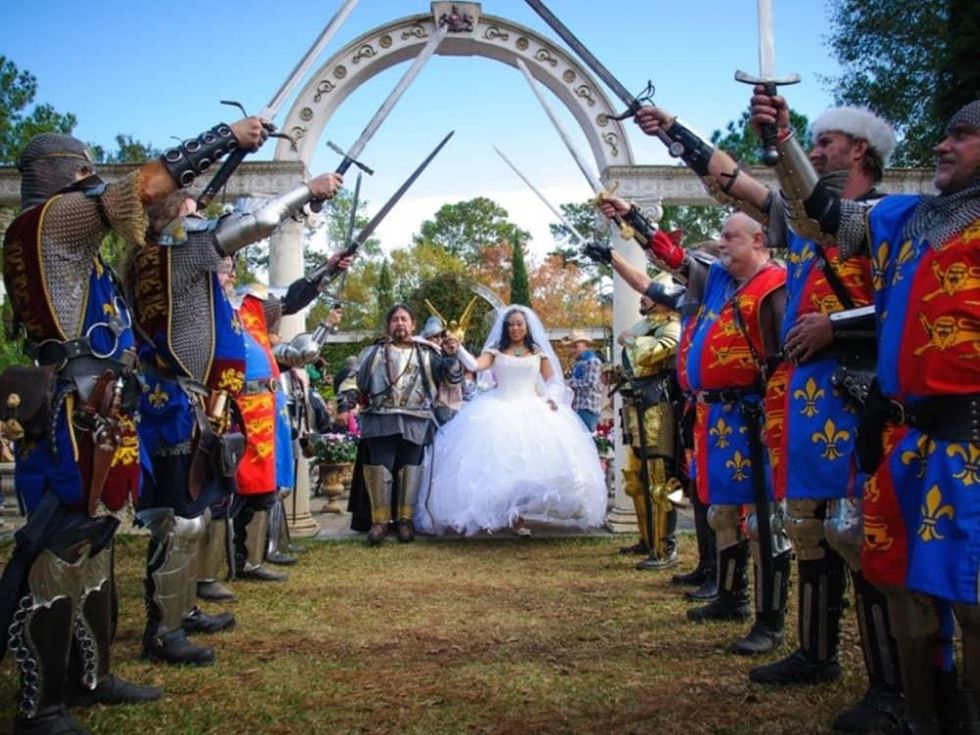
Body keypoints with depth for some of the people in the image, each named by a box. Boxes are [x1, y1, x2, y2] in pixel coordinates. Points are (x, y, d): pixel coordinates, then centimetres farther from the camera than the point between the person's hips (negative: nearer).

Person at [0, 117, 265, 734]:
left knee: (91, 547, 14)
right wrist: (229, 136, -9)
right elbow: (143, 186, -13)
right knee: (58, 554, -8)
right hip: (70, 417, -11)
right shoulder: (53, 216, -6)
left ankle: (88, 677, 25)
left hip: (92, 415, 11)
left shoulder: (66, 230, 22)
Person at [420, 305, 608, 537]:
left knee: (530, 462, -9)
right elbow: (475, 365, -9)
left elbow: (552, 380, 12)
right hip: (500, 410, -1)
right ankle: (494, 514, -3)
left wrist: (552, 397, -7)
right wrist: (459, 349, -24)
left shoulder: (538, 352, 11)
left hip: (531, 410, 1)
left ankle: (519, 518, -4)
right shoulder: (496, 351, 7)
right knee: (500, 463, -9)